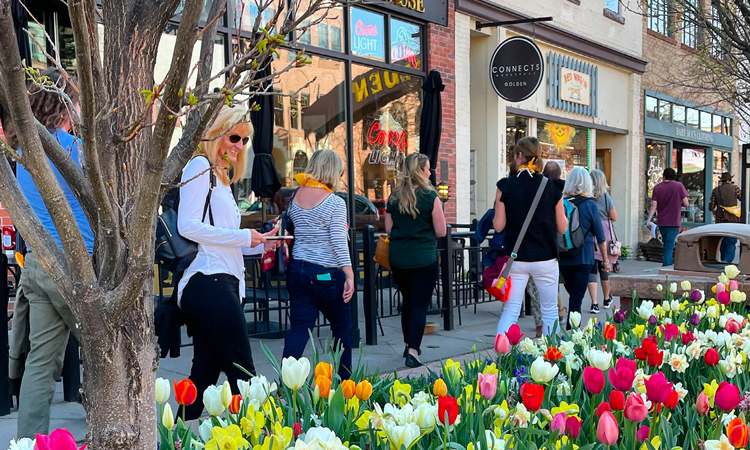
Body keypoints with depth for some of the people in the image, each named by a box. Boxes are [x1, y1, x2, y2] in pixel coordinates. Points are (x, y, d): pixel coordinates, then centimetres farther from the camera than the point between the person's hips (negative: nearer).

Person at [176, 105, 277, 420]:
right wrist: (243, 237, -12)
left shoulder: (220, 176, 24)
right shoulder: (200, 165, -4)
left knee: (205, 371, 12)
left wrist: (258, 245, 12)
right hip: (209, 283, -10)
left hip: (218, 284, 10)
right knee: (242, 371, -8)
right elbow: (187, 226, -16)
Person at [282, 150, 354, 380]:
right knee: (342, 326, 12)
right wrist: (350, 275, -16)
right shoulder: (335, 202, -11)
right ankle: (343, 380, 21)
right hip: (327, 274, -5)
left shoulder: (296, 197, 6)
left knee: (299, 327, 4)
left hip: (298, 270, 5)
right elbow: (339, 240, -16)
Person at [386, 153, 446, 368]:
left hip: (397, 258, 5)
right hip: (423, 258, -5)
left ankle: (409, 345, 32)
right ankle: (413, 351, -5)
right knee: (420, 305, 1)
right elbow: (441, 231, -7)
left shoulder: (393, 197, 3)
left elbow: (388, 230, 8)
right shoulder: (430, 196, -9)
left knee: (408, 301, 20)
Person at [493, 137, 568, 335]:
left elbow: (498, 226, -4)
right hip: (545, 258, 0)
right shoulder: (552, 188, -3)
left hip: (516, 258, 0)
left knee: (510, 311, 5)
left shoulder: (506, 187, -5)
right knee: (550, 312, 11)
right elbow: (562, 228, 0)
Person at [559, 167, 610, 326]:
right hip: (583, 258, -3)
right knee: (577, 297, 1)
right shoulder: (590, 205, -8)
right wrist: (606, 260, 6)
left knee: (572, 293, 18)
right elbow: (600, 237, -4)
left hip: (563, 258, 3)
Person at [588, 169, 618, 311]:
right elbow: (614, 217, 0)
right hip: (604, 234, 0)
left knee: (591, 269, 0)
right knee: (604, 268, 16)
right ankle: (607, 299, 34)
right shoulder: (605, 197, -5)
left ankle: (594, 303, -10)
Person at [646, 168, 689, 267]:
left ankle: (668, 264, 22)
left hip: (662, 222, 3)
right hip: (674, 221, -2)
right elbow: (686, 203, -7)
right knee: (669, 246, -3)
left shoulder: (657, 187, 1)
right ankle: (667, 265, -12)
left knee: (666, 245, 17)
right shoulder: (679, 186, -3)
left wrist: (648, 220, -4)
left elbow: (654, 205, -5)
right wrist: (679, 204, 15)